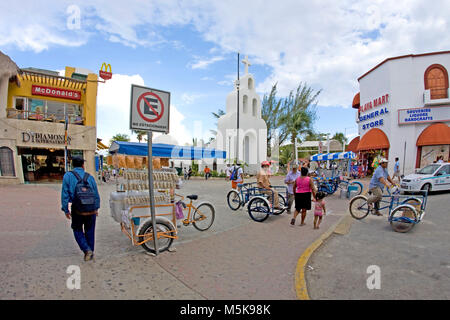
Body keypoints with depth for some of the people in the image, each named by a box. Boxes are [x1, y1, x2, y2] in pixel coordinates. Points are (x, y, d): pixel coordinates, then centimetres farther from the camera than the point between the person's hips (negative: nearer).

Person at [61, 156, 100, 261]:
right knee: (90, 231, 15)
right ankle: (91, 252, 24)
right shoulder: (90, 177, 3)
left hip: (77, 210, -2)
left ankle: (87, 249, 0)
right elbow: (96, 195, 6)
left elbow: (65, 194, -7)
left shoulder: (68, 176, -4)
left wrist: (66, 210, 1)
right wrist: (96, 208, 17)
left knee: (77, 230, 16)